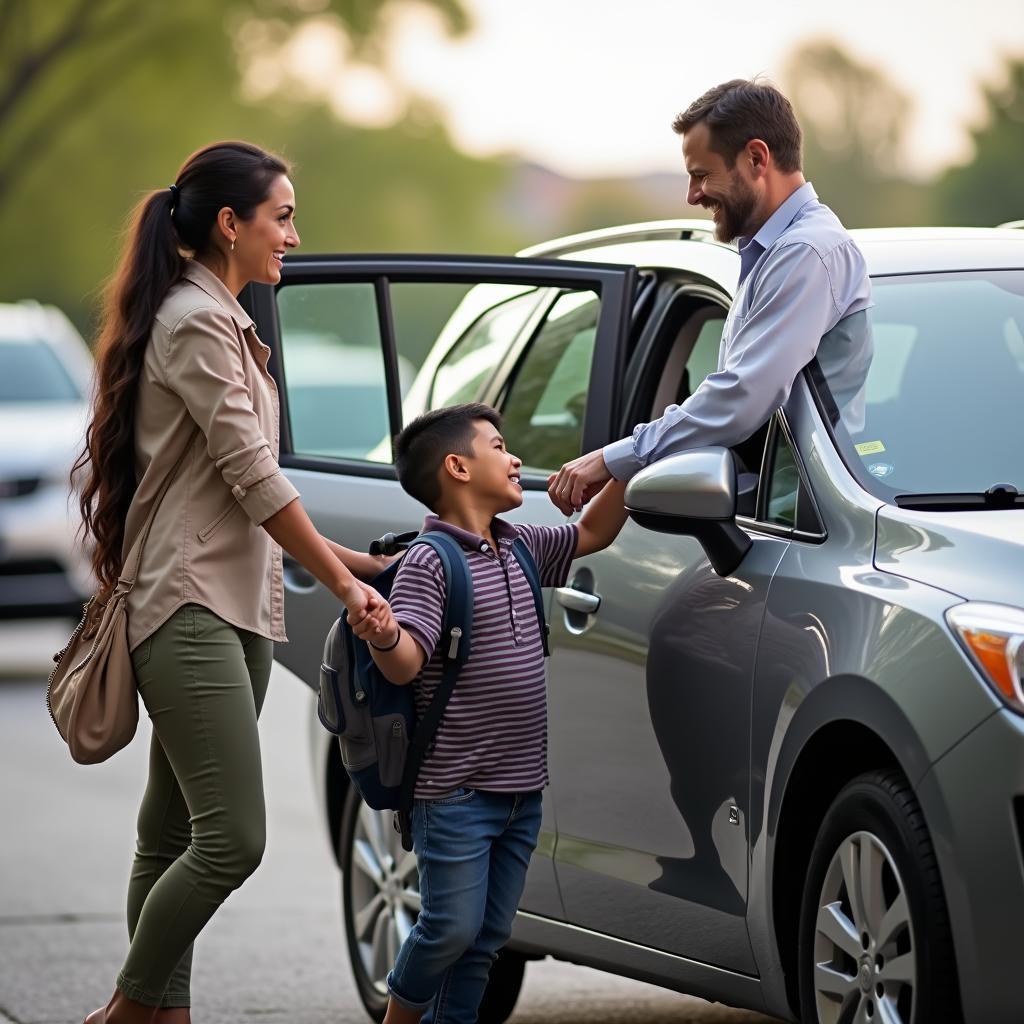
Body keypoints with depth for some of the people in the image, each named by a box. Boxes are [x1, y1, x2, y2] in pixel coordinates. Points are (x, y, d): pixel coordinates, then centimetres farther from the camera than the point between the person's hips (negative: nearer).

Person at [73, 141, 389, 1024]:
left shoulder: (218, 320, 22)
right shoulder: (195, 321, -9)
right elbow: (253, 478, -12)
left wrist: (352, 559, 19)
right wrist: (342, 582, -6)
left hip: (235, 610, 10)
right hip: (191, 610, -10)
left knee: (174, 838, 7)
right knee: (232, 839, -15)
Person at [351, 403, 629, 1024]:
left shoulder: (520, 548, 12)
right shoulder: (429, 563, -12)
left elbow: (594, 534, 26)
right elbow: (405, 665, -22)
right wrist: (384, 635, -44)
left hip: (522, 788, 7)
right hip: (457, 791, -7)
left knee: (488, 936, 8)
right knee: (453, 927, -6)